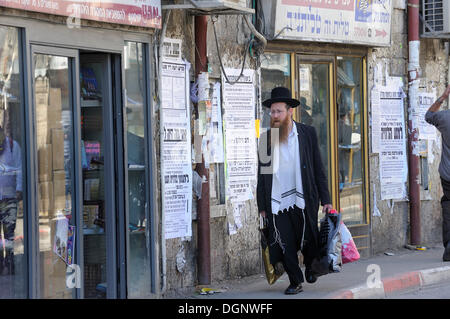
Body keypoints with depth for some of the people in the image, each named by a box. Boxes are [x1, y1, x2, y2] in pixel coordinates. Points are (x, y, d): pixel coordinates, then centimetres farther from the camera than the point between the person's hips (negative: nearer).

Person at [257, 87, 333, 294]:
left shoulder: (307, 134, 3)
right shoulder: (266, 138, 7)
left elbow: (318, 169, 4)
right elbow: (262, 174, 10)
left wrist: (325, 199, -1)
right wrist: (262, 206, 7)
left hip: (303, 201, -1)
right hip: (276, 203, 1)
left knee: (308, 242, 4)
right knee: (285, 245, 1)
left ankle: (310, 266, 35)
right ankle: (295, 282, 16)